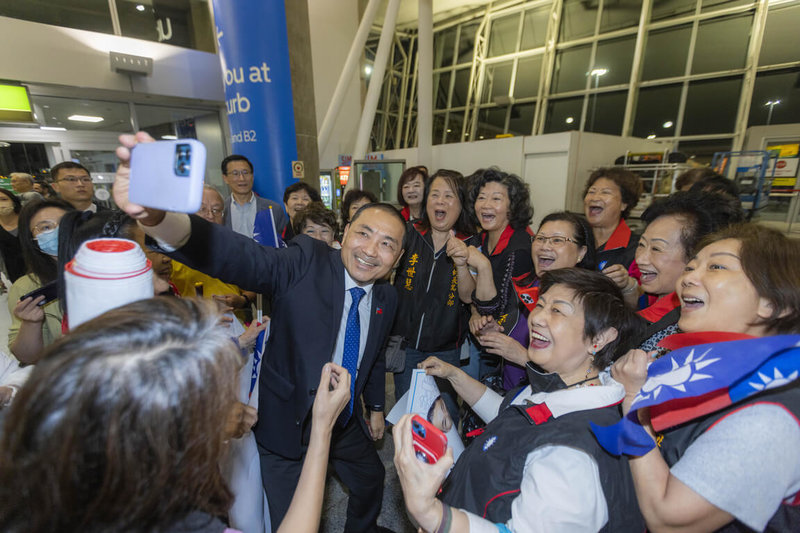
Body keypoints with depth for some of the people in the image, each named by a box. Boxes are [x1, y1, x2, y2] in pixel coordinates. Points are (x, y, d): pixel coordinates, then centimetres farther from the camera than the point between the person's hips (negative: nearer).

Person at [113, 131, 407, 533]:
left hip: (347, 425, 5)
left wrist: (376, 408, 19)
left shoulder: (386, 298, -7)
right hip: (288, 427, -4)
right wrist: (157, 217, -60)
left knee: (371, 483, 28)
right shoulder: (306, 262, -24)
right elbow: (240, 256, -42)